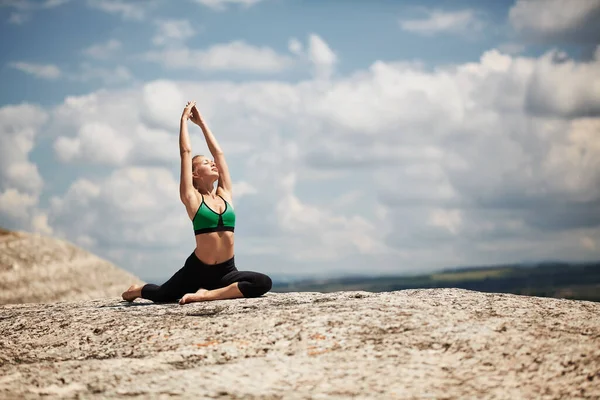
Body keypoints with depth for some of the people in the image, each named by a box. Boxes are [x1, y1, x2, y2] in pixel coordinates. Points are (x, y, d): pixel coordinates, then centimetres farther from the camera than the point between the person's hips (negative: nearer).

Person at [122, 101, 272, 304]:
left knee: (263, 283, -25)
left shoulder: (225, 194, 9)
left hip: (226, 271, 3)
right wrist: (184, 118, 7)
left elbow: (218, 152, 14)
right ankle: (137, 290, 44)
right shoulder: (192, 198, -2)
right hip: (197, 269, -3)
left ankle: (206, 295, -19)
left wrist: (201, 122, 20)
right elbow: (186, 152, -3)